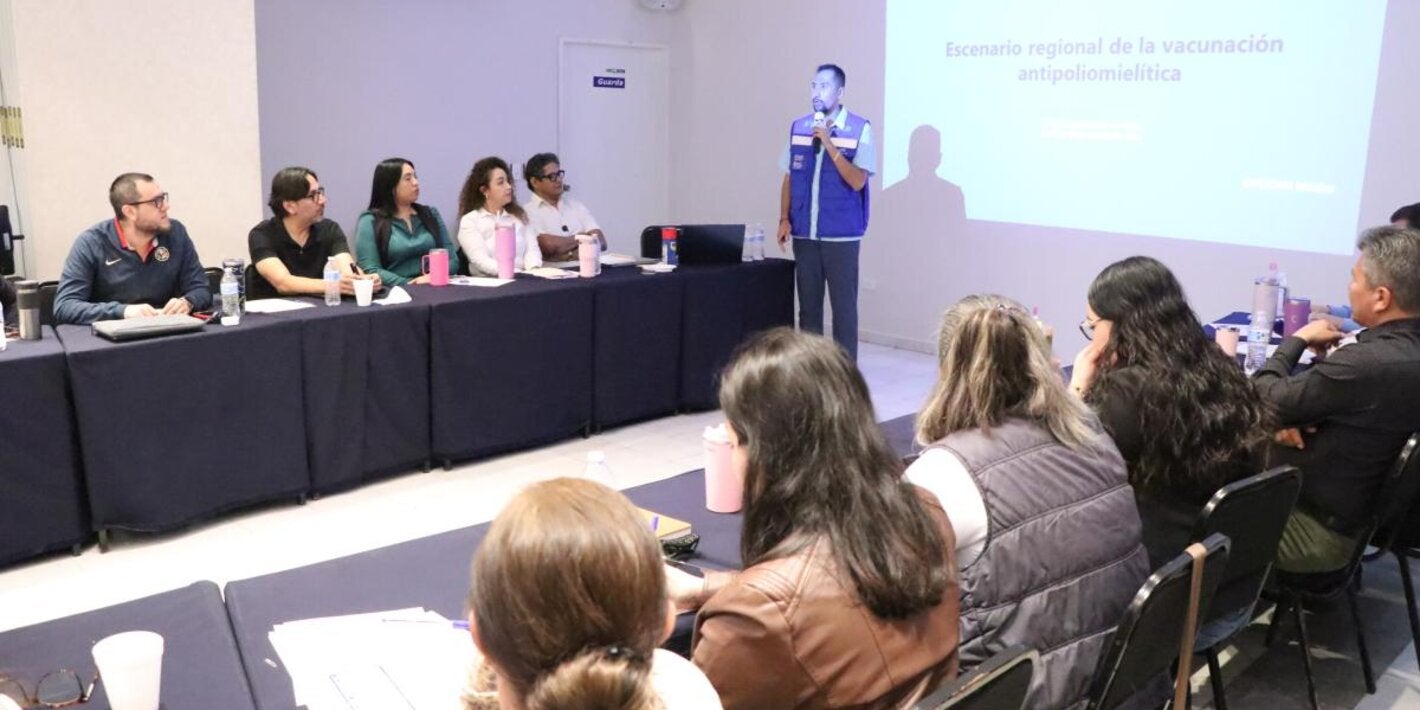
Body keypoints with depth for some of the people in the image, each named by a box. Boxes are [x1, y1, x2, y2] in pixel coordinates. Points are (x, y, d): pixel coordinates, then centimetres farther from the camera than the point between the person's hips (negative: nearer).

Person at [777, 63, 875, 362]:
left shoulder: (860, 130, -6)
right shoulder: (798, 128, 8)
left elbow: (857, 181, -14)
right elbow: (789, 179, 12)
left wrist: (829, 144, -19)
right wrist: (784, 219, 4)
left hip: (841, 235, -4)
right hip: (804, 233, 4)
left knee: (844, 306, 2)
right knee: (808, 305, 11)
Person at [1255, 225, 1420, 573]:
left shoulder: (1370, 362, -32)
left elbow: (1263, 398, -21)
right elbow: (1324, 396, 9)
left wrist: (1297, 340, -5)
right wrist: (1291, 416, -12)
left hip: (1315, 529, -8)